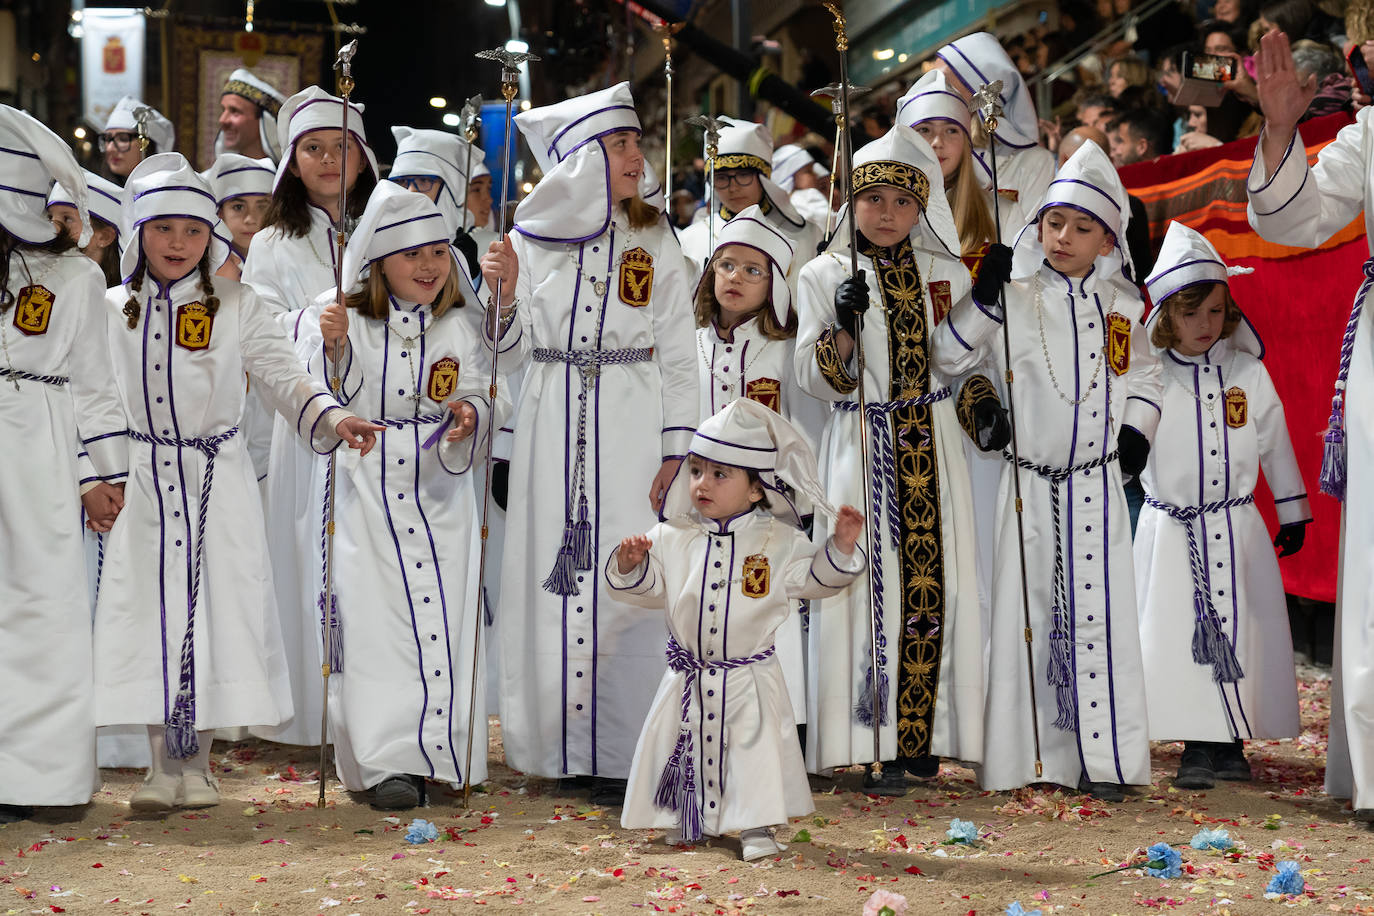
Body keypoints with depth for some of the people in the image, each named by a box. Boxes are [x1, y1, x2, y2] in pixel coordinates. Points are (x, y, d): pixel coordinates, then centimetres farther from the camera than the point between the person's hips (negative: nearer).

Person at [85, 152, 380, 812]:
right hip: (142, 484, 1)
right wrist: (104, 476, 2)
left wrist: (329, 415, -20)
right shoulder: (113, 310, 9)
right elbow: (103, 400, 10)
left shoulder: (235, 307, 4)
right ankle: (164, 764, 7)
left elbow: (282, 375, -2)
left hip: (217, 483, -1)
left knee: (217, 604, -3)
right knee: (149, 606, -2)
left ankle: (194, 762, 9)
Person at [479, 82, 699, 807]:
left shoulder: (655, 242, 6)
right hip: (552, 430, 1)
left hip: (630, 429, -1)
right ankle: (560, 745, 13)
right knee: (551, 577, 1)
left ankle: (620, 751, 3)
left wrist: (675, 448, -4)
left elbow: (679, 355, 4)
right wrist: (503, 296, -10)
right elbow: (515, 353, 9)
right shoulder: (531, 239, 6)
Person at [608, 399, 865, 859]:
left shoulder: (777, 541, -5)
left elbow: (812, 577, -6)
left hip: (749, 679, -2)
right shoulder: (672, 539, 0)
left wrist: (840, 548, -21)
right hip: (688, 677, 2)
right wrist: (630, 566, -15)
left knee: (756, 746, -4)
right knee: (678, 742, 9)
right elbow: (650, 587, 5)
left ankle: (756, 826, 9)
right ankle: (683, 819, 27)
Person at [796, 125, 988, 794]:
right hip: (863, 448, -3)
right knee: (873, 586, -7)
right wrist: (844, 325, -20)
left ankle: (921, 737, 9)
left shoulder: (946, 273, 9)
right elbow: (816, 380, -4)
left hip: (931, 448, 3)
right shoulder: (824, 275, 1)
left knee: (932, 585, 0)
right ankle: (879, 746, -1)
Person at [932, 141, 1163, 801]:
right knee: (1027, 612, 3)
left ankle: (1104, 760, 6)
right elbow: (947, 356, -6)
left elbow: (1140, 369, 21)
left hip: (1098, 482, 1)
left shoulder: (1120, 304, 7)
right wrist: (983, 300, -19)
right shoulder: (1014, 300, -2)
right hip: (1029, 481, -1)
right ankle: (1023, 755, 12)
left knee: (1099, 615, -1)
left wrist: (1136, 430, 7)